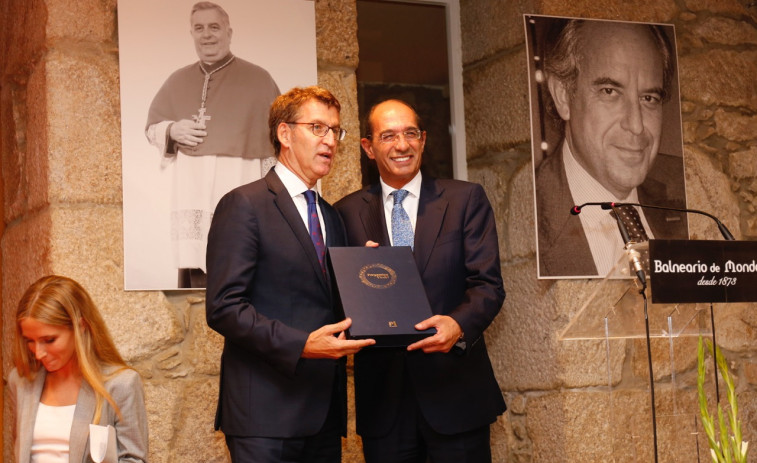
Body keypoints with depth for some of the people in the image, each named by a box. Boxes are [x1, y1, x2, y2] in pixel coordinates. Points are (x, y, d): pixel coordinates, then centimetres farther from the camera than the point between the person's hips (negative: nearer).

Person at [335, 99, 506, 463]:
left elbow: (488, 284, -3)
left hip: (455, 390, -1)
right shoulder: (348, 212, 8)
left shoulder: (466, 199, 4)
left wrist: (459, 324, -23)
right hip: (382, 396, 1)